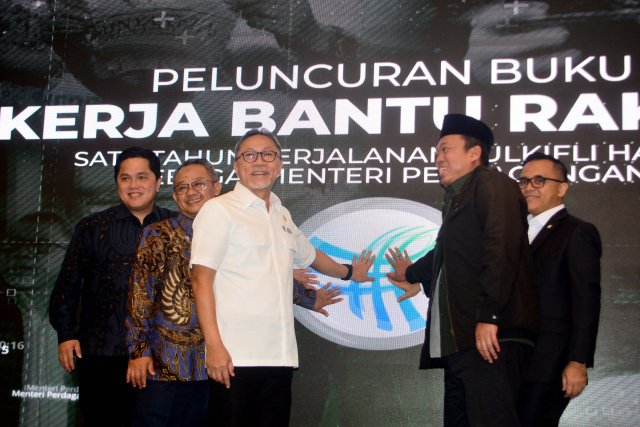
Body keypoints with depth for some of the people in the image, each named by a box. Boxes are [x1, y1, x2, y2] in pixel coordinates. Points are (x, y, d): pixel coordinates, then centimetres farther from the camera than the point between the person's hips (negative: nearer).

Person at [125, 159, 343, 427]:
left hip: (216, 365, 2)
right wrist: (139, 350, -7)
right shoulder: (158, 235, 1)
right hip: (164, 364, -2)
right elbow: (140, 296, -2)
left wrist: (310, 298, 28)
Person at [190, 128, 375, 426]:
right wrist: (214, 345, -17)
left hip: (280, 357, 6)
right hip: (234, 357, -6)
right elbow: (201, 278, -9)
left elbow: (309, 255, 37)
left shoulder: (282, 216, 18)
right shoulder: (219, 210, -2)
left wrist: (349, 272, 53)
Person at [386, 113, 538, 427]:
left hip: (490, 336, -9)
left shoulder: (492, 184, -1)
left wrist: (489, 316, -22)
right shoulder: (457, 199, 24)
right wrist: (412, 274, 55)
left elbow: (501, 250, -15)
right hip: (459, 342, 9)